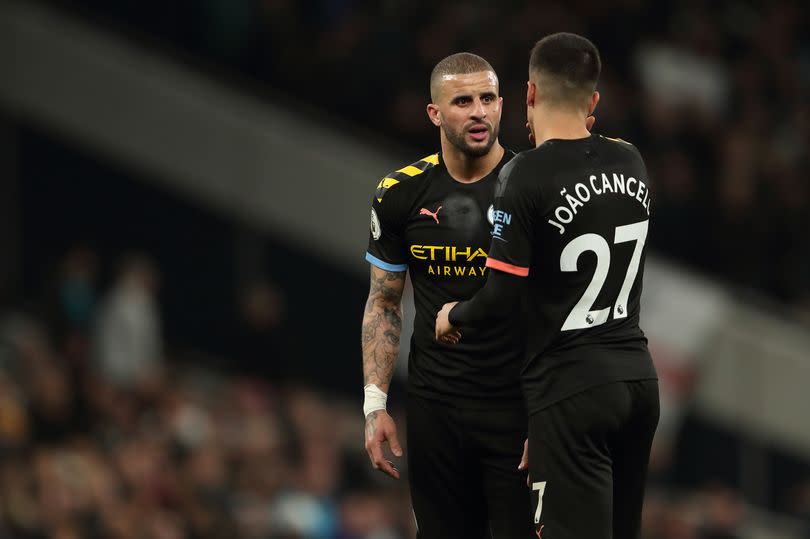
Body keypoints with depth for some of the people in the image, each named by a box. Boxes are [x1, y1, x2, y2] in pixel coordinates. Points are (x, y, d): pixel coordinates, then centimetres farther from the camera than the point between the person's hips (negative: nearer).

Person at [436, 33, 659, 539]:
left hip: (570, 388, -7)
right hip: (639, 378, 7)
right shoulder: (631, 161, 5)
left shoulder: (527, 175, -15)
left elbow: (501, 298, -15)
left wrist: (453, 316, 6)